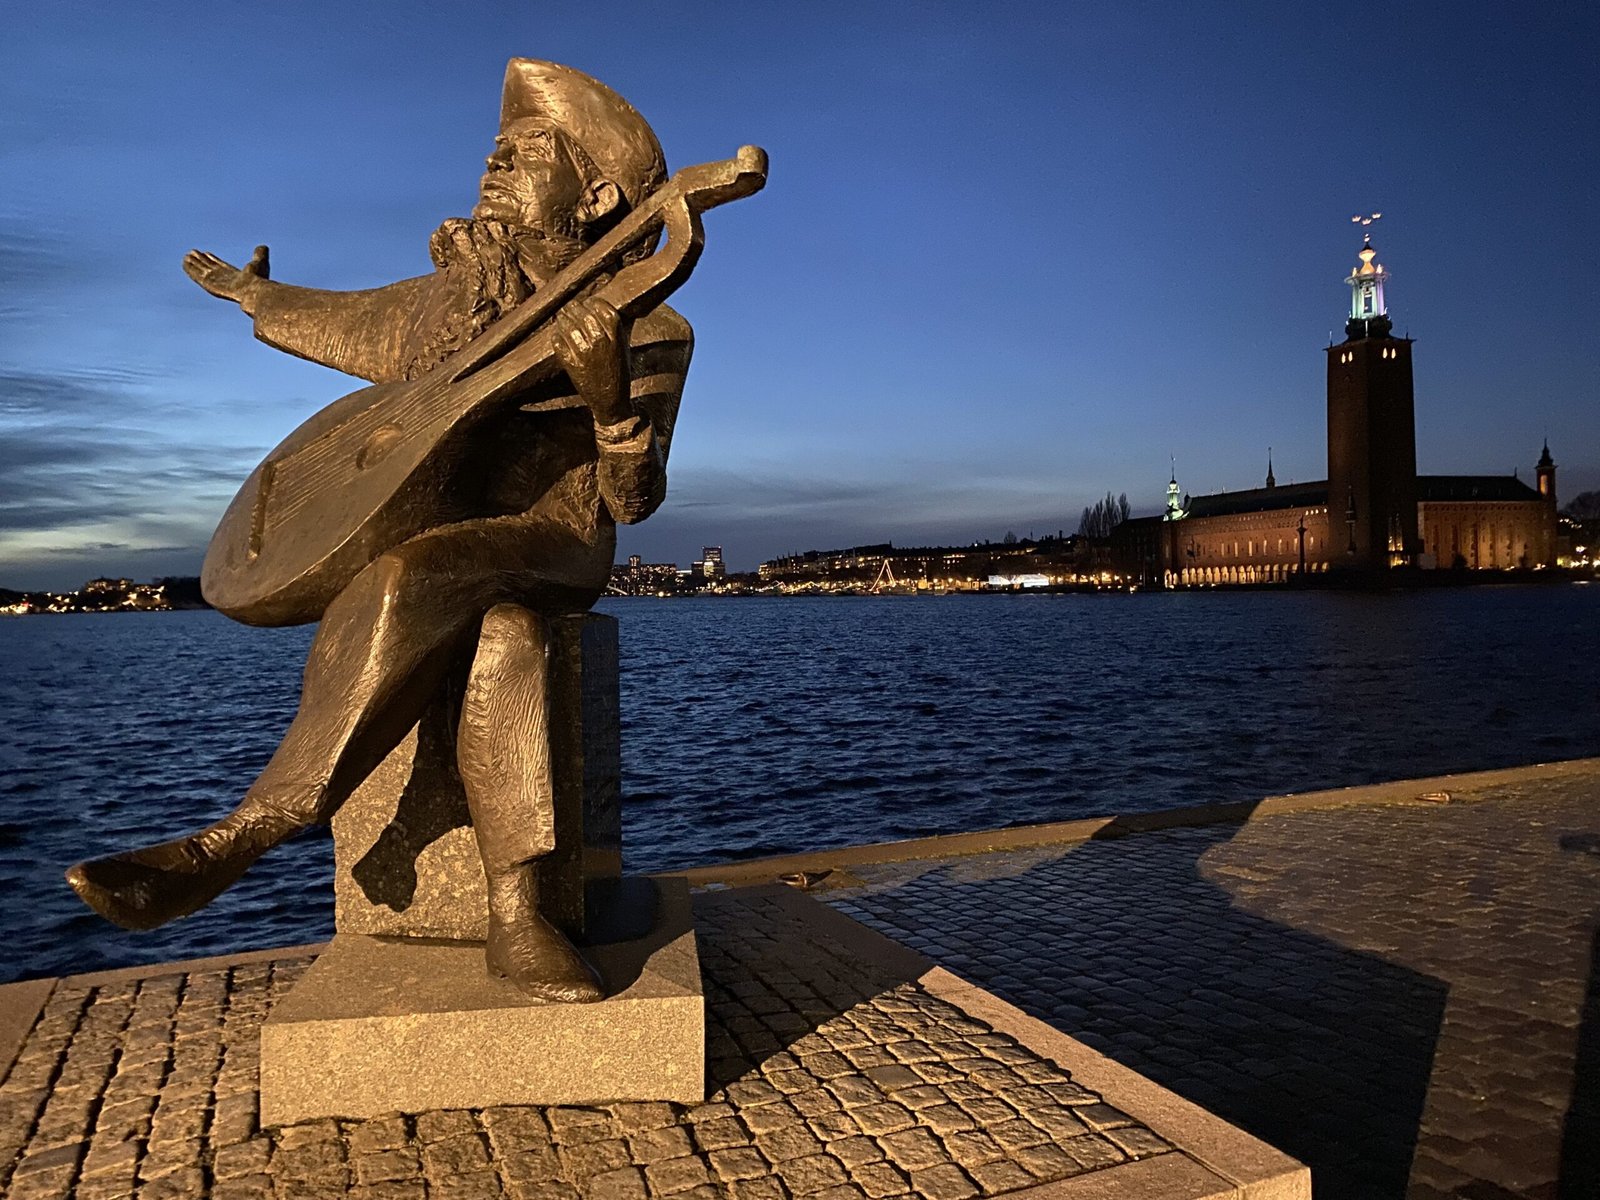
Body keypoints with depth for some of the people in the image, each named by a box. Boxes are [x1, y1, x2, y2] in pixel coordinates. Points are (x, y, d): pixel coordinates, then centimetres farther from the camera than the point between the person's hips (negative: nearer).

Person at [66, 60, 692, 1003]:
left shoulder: (647, 333, -5)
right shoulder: (447, 296, 7)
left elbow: (632, 502, -11)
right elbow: (353, 332, 28)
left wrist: (608, 395, -30)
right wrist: (256, 296, 44)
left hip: (555, 543, -3)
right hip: (428, 540, 4)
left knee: (414, 579, -36)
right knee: (502, 636, -33)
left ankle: (242, 836, -27)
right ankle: (514, 918, -31)